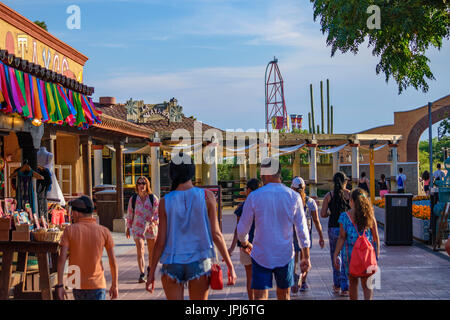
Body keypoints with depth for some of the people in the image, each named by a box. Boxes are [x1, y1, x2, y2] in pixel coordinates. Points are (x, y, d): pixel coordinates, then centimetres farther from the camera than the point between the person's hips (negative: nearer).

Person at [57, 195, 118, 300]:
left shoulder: (69, 230, -4)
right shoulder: (104, 231, -4)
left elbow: (61, 259, -10)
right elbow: (113, 261, -3)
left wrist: (60, 286, -6)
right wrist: (115, 285, 8)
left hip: (78, 286, 2)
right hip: (97, 285, -2)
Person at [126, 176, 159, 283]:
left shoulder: (153, 198, -4)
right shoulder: (133, 199, -1)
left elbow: (157, 214, -7)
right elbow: (130, 214, 8)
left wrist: (154, 223, -25)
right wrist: (128, 228, 11)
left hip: (151, 228, 1)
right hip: (138, 228, -1)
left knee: (152, 251, 14)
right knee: (140, 251, -12)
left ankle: (150, 268, 39)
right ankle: (142, 274, -13)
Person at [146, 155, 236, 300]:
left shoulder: (165, 202, -3)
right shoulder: (207, 196, -5)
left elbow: (160, 241, -3)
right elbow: (216, 234, -6)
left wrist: (151, 273, 5)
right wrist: (230, 265, 1)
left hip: (172, 265, 0)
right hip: (199, 263, 0)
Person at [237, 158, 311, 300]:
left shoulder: (254, 196, -7)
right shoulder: (293, 196, -3)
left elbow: (242, 228, 2)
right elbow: (302, 229, 0)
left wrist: (245, 243, 23)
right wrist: (306, 256, 6)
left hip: (261, 256, -2)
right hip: (285, 255, 2)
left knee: (260, 296, -3)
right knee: (284, 294, 18)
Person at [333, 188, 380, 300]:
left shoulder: (344, 216, -6)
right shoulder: (369, 216, -1)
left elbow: (342, 238, -8)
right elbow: (376, 238, 2)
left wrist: (336, 255, -2)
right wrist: (377, 253, 13)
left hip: (350, 253, -1)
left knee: (353, 283, 17)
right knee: (367, 284, 5)